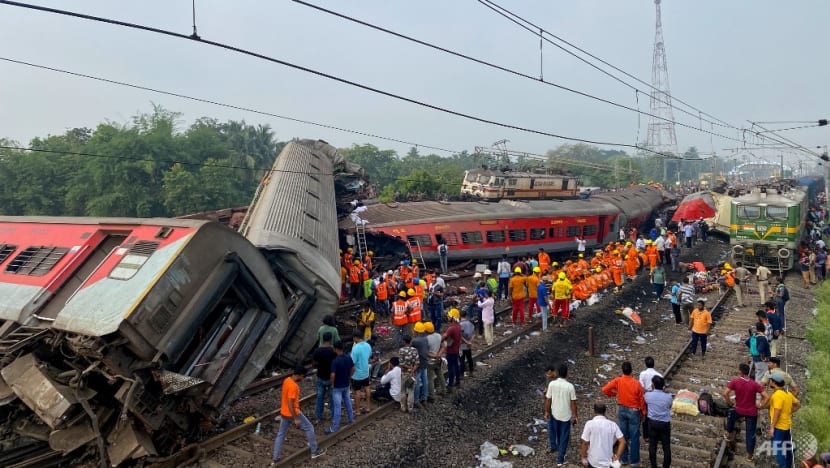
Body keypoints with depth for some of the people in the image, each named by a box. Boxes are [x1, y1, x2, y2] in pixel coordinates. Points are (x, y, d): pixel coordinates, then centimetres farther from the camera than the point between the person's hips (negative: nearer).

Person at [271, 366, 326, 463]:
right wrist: (296, 419, -23)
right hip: (292, 413, -9)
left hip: (283, 413, 9)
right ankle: (315, 451, 19)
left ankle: (275, 459, 21)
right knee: (309, 428, 9)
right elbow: (290, 404, -28)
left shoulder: (286, 380, 2)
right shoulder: (293, 386, -27)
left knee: (281, 435, 15)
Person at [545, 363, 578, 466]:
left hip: (554, 414, 1)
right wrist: (575, 416, 1)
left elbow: (548, 400, -6)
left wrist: (547, 412, 8)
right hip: (566, 415, -1)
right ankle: (560, 459, 15)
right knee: (564, 437, 11)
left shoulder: (552, 384, -13)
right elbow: (573, 403, -11)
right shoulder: (570, 386, -17)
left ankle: (554, 446, 42)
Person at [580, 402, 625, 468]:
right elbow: (623, 442, -6)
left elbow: (585, 443, -11)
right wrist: (617, 456, 2)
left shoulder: (590, 424, -13)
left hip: (593, 462, -5)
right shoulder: (613, 424, -2)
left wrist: (583, 458, 1)